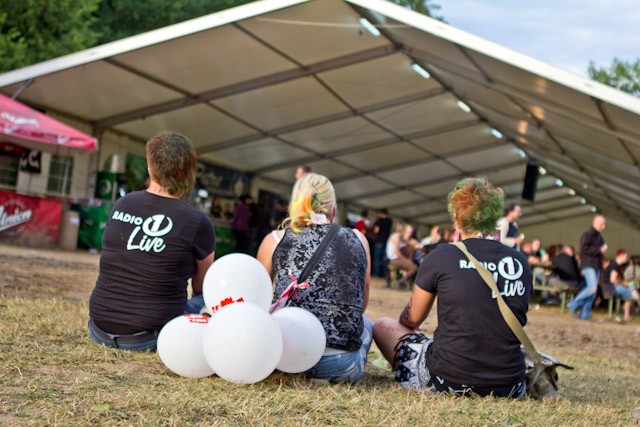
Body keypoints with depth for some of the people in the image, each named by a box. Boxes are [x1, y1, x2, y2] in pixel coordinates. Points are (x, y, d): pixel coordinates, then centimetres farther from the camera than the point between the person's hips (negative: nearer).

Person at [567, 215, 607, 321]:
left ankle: (585, 314, 6)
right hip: (588, 265, -9)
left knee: (593, 292, 4)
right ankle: (574, 305, -6)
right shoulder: (587, 234, -7)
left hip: (596, 266, 9)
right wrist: (599, 250, -18)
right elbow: (584, 248, -19)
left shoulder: (599, 236, 20)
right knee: (592, 288, -19)